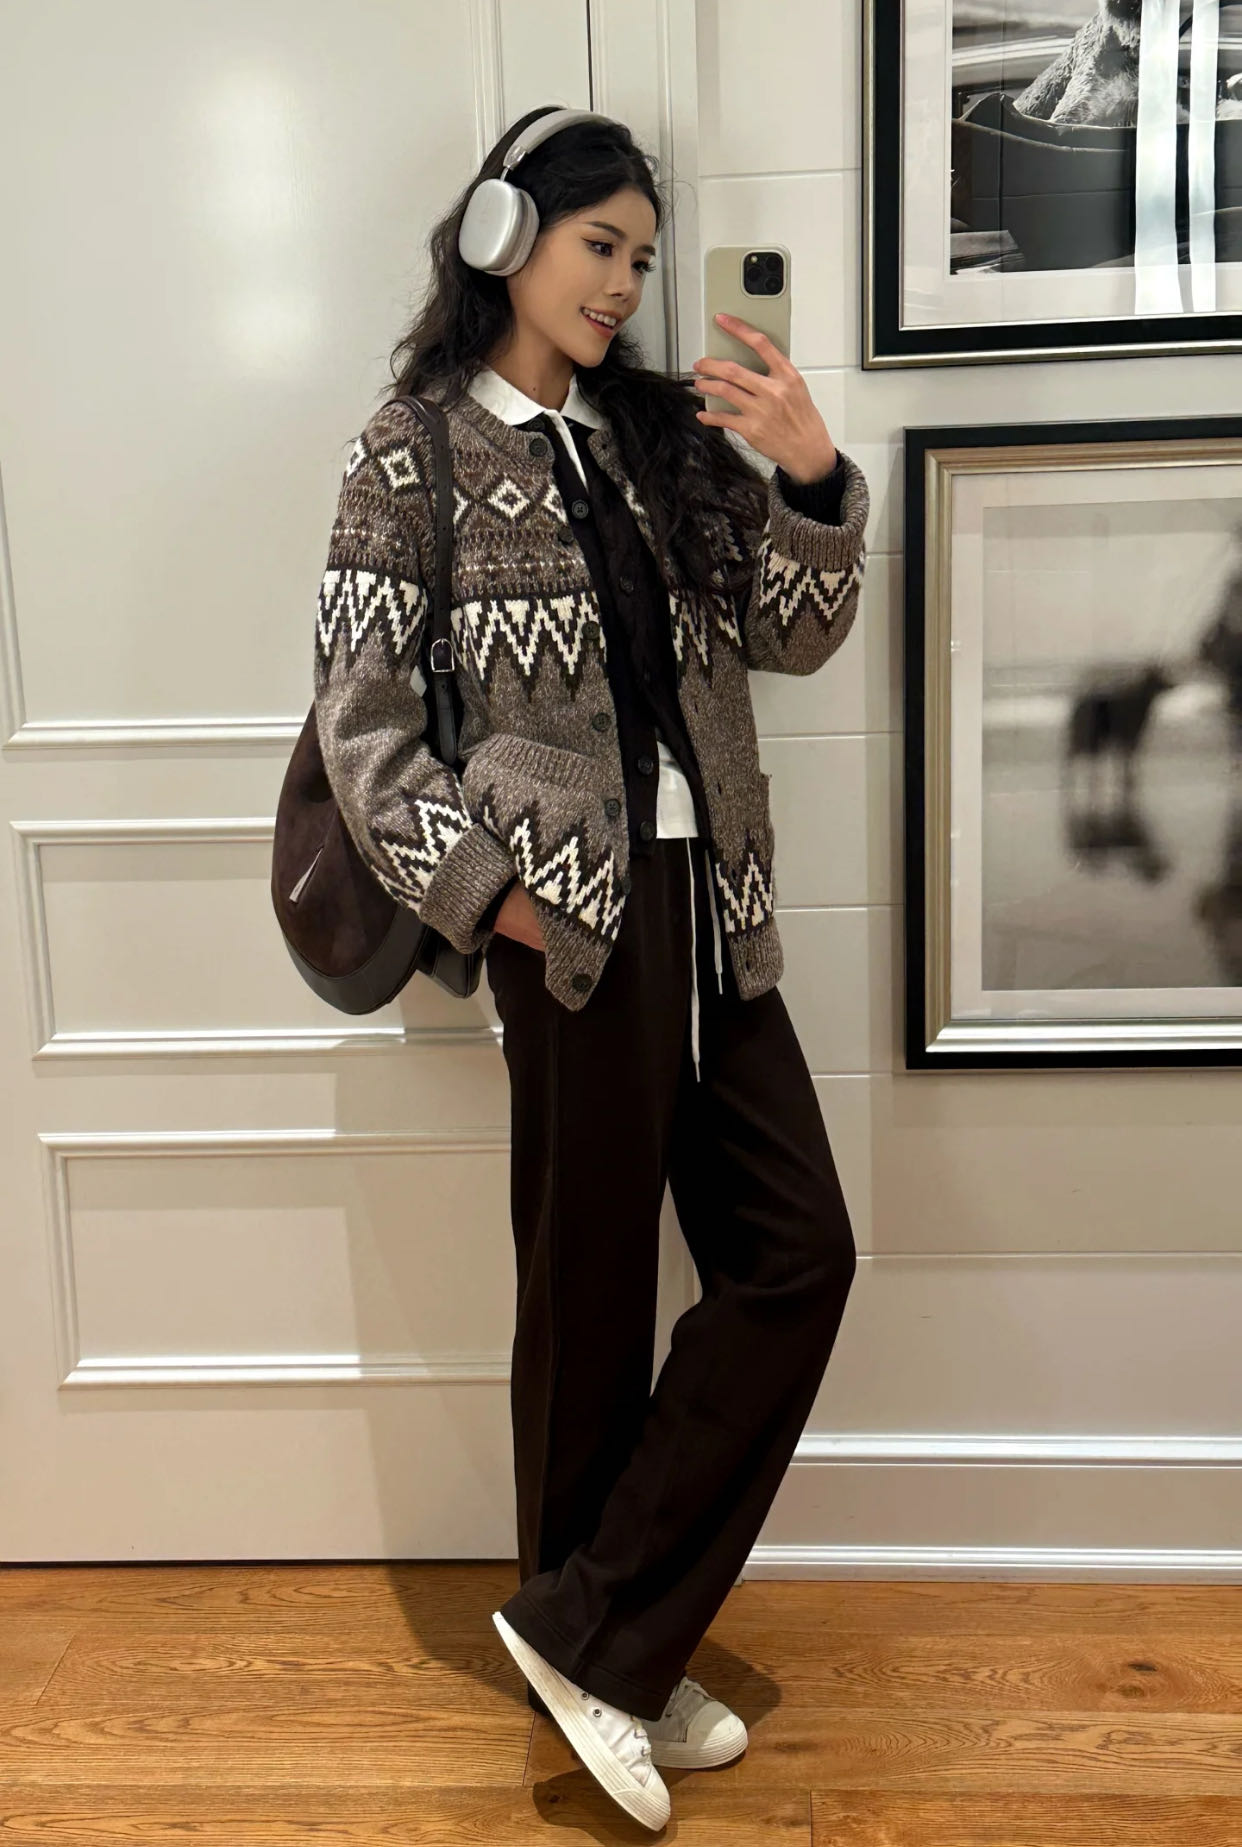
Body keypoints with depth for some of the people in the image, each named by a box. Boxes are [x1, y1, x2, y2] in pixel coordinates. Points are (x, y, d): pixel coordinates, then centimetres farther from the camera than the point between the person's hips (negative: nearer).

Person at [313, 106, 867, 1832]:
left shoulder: (659, 430, 14)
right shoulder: (415, 453, -1)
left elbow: (793, 634, 9)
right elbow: (357, 719, -4)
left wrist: (812, 479, -7)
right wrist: (487, 892, -10)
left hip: (710, 905, 7)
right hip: (573, 912, -6)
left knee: (800, 1253, 4)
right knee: (595, 1287, 4)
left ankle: (601, 1638, 17)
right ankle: (592, 1635, 27)